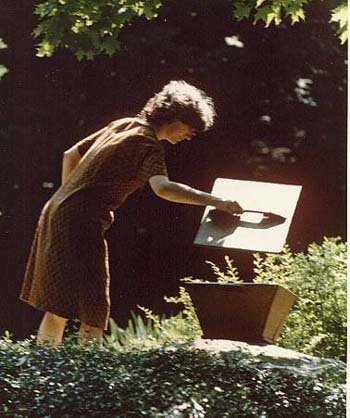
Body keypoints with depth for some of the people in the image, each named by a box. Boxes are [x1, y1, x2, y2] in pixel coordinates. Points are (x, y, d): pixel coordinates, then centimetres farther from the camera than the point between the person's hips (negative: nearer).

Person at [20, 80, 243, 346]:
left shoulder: (123, 125, 15)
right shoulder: (148, 146, -12)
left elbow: (70, 156, 21)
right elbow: (162, 188, -32)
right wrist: (214, 201, -33)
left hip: (57, 212, 9)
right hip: (82, 223, -9)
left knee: (57, 308, 13)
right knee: (93, 314, -8)